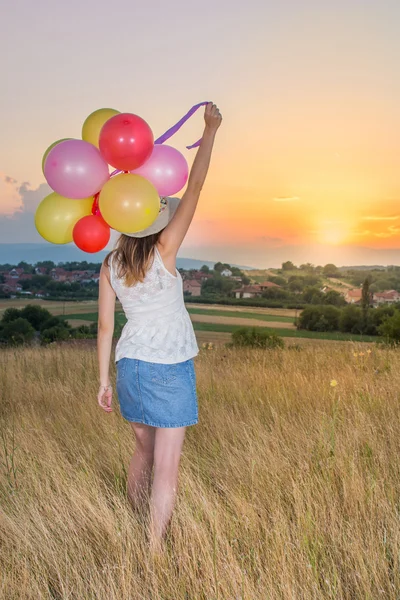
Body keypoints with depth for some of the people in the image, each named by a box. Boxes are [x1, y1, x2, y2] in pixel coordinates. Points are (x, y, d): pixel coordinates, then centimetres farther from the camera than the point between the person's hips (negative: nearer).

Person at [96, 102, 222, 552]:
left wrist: (103, 380, 10)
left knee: (144, 451, 23)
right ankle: (154, 550, 7)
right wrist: (210, 130, -3)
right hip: (169, 368, -6)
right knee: (166, 464, 2)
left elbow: (105, 327, 2)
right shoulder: (163, 251, -13)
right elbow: (195, 187, -11)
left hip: (130, 365, 6)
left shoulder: (109, 267, 0)